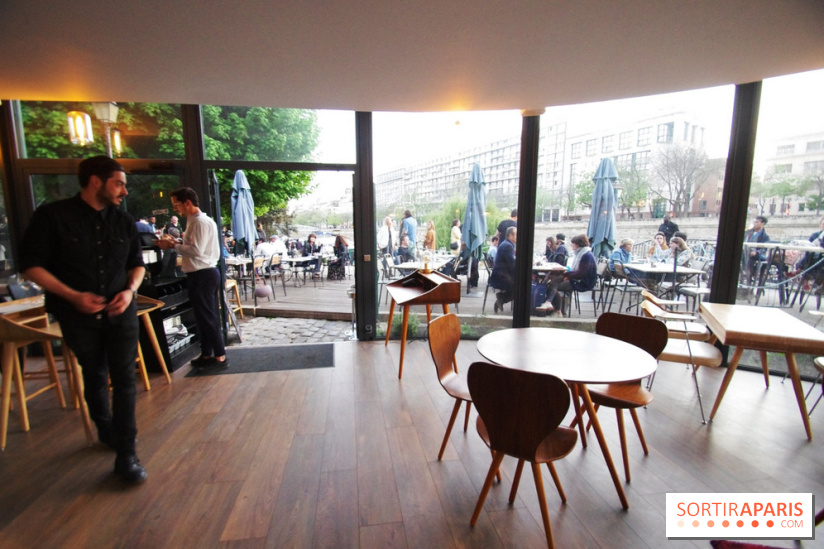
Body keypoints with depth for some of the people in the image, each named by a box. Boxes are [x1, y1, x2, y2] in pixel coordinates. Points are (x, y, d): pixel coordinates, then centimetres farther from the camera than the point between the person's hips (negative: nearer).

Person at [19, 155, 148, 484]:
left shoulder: (123, 221, 3)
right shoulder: (53, 216, -7)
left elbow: (137, 263, 11)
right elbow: (30, 265, -7)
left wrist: (131, 290, -8)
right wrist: (73, 296, -18)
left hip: (120, 311, 2)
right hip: (78, 314, -1)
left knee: (124, 379, -4)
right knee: (95, 377, 17)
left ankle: (126, 454, 4)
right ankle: (105, 430, 42)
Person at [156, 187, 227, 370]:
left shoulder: (200, 222, -15)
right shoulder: (195, 220, 18)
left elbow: (196, 250, -22)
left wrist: (173, 246, -12)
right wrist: (177, 245, 9)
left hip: (202, 275, -10)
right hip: (204, 273, 10)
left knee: (207, 317, -3)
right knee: (204, 316, 16)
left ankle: (220, 356, 7)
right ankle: (207, 354, 27)